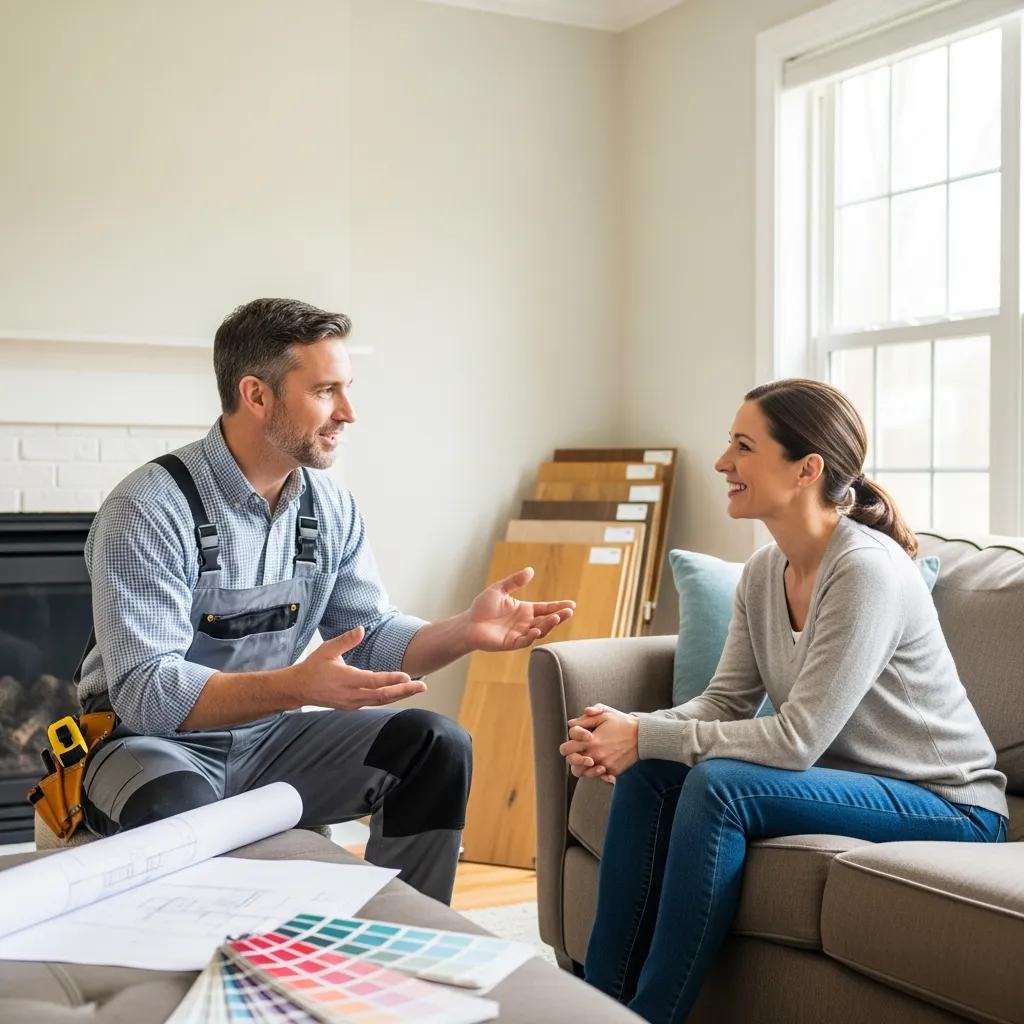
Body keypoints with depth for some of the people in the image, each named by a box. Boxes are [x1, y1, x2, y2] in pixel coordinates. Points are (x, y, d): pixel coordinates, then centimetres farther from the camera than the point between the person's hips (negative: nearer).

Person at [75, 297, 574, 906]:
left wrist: (465, 632, -17)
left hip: (268, 738, 6)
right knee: (177, 806, -38)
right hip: (152, 742, -6)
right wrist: (297, 685, -40)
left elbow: (373, 638, 4)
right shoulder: (149, 510, -20)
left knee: (436, 748, -11)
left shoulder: (330, 504, 0)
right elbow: (146, 692, -26)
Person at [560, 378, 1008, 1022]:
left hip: (945, 804, -8)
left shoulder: (866, 570, -24)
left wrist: (646, 735, -24)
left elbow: (798, 740, -27)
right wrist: (626, 731, -17)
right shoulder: (764, 572, 1)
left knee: (719, 786, -28)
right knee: (648, 771, -9)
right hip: (847, 778, 8)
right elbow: (723, 704, 2)